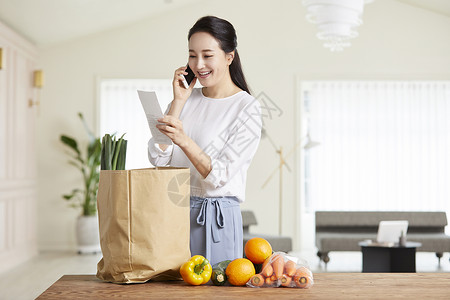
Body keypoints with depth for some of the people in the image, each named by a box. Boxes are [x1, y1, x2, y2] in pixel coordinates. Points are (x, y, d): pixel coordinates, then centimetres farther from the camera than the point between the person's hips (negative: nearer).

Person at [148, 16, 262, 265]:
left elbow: (220, 176, -15)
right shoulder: (188, 99, 9)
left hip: (217, 218, -4)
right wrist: (178, 101, -3)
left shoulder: (248, 109, -7)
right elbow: (158, 158, -2)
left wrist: (184, 141, -29)